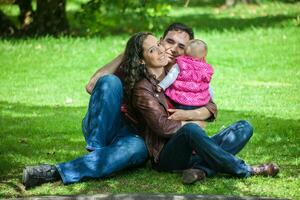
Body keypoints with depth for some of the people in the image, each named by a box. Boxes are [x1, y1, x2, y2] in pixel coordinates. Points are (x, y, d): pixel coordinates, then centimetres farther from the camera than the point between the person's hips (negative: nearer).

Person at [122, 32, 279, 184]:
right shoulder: (142, 90, -4)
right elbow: (162, 127, -14)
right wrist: (190, 124, -5)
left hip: (193, 149, 7)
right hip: (165, 155, -7)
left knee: (244, 127, -7)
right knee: (191, 130, -38)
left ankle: (201, 167, -32)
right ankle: (245, 171, -26)